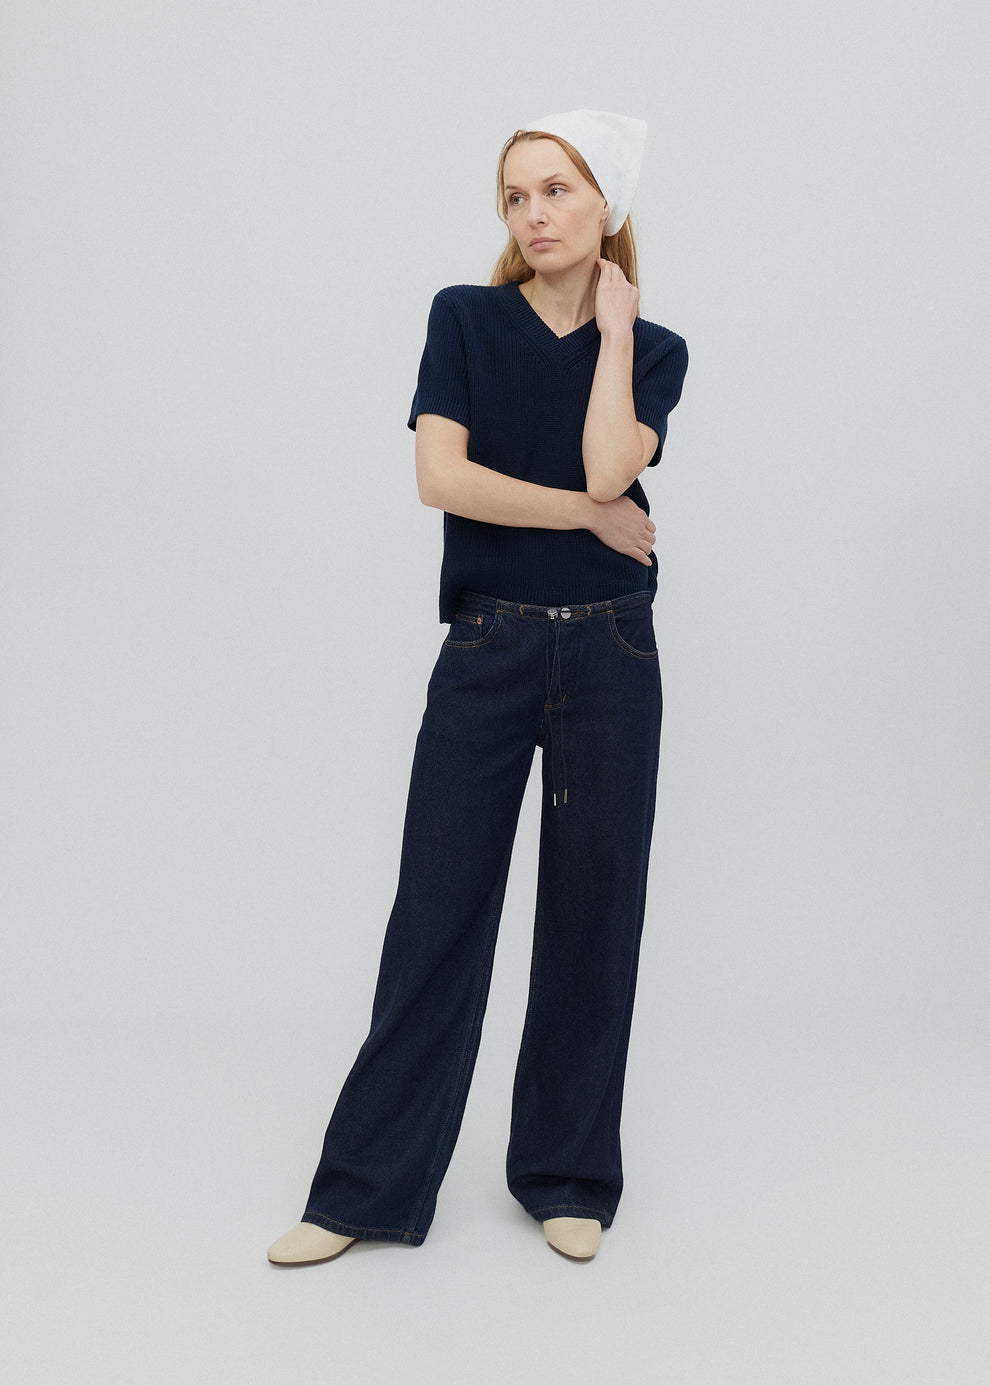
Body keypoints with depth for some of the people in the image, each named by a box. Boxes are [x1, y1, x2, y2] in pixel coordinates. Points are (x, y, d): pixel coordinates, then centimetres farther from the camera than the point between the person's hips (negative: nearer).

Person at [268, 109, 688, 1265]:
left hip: (607, 658, 1)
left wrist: (614, 318, -7)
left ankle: (567, 1176, 23)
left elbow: (607, 466, -16)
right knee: (437, 911, 2)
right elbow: (442, 477, -12)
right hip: (484, 656, -1)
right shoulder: (465, 319, 2)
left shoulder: (653, 350, 4)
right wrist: (591, 516, -10)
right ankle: (368, 1187, 15)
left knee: (593, 912, 6)